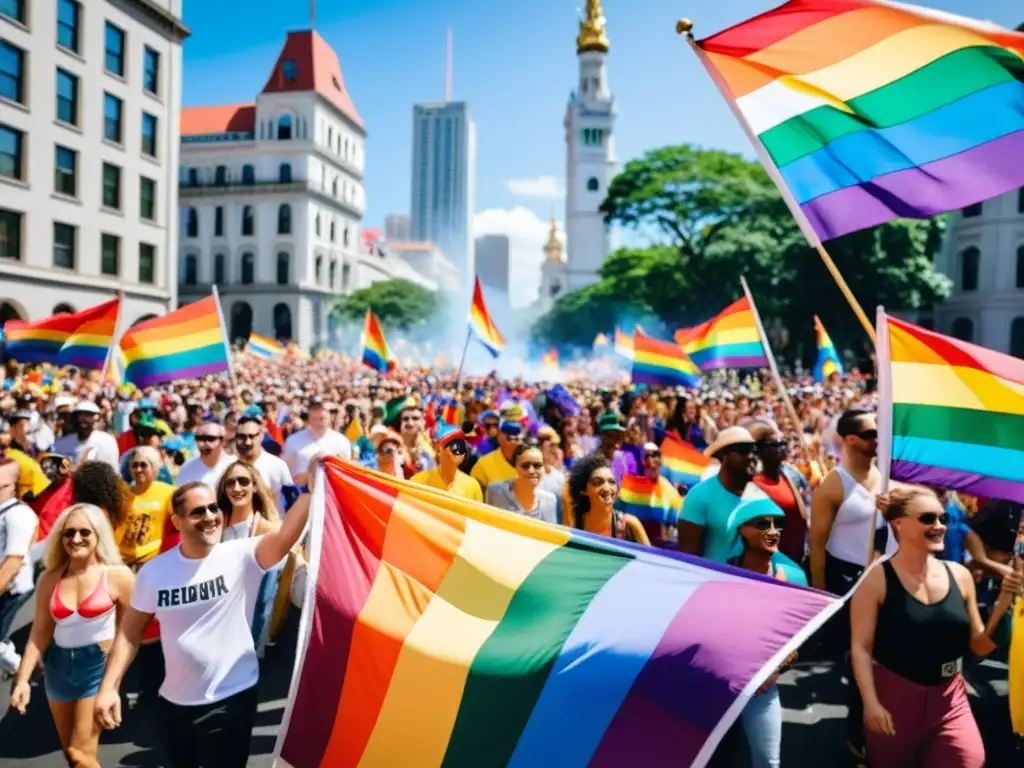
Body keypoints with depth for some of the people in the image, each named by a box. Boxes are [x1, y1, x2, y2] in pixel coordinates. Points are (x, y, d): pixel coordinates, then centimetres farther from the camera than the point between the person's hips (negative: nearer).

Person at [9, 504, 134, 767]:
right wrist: (23, 678, -1)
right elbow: (40, 631, 3)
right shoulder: (50, 578, 0)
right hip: (58, 664, 5)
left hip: (99, 664, -5)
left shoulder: (117, 575, -13)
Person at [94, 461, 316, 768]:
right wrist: (109, 687, -2)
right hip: (173, 702, 4)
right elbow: (129, 632, 4)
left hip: (230, 699, -4)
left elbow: (284, 537, -36)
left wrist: (310, 486, -49)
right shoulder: (154, 571, -6)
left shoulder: (241, 556, -17)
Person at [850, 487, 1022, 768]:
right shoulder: (877, 579, -14)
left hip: (950, 698, 4)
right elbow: (861, 647, -13)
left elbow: (980, 646, 6)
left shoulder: (960, 576, -1)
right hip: (894, 695, -3)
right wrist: (870, 702, -18)